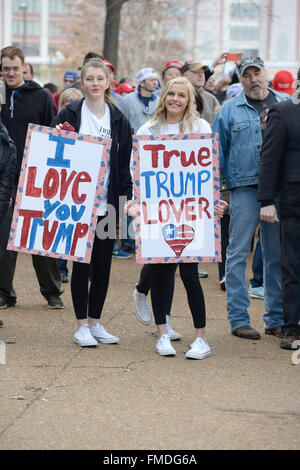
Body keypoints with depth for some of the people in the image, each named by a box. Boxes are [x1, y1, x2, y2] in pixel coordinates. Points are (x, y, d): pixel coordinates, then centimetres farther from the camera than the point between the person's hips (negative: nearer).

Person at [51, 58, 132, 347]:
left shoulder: (118, 120, 8)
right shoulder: (69, 115, 1)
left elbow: (124, 163, 10)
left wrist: (125, 196, 1)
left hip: (106, 204, 3)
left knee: (103, 264, 6)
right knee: (81, 262, 0)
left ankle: (95, 322, 17)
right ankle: (82, 326, 8)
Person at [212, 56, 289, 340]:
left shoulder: (287, 104, 11)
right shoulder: (230, 110, 7)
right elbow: (216, 151, 7)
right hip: (245, 188, -2)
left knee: (277, 255, 7)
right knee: (238, 253, -3)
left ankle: (276, 319, 15)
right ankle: (238, 319, 2)